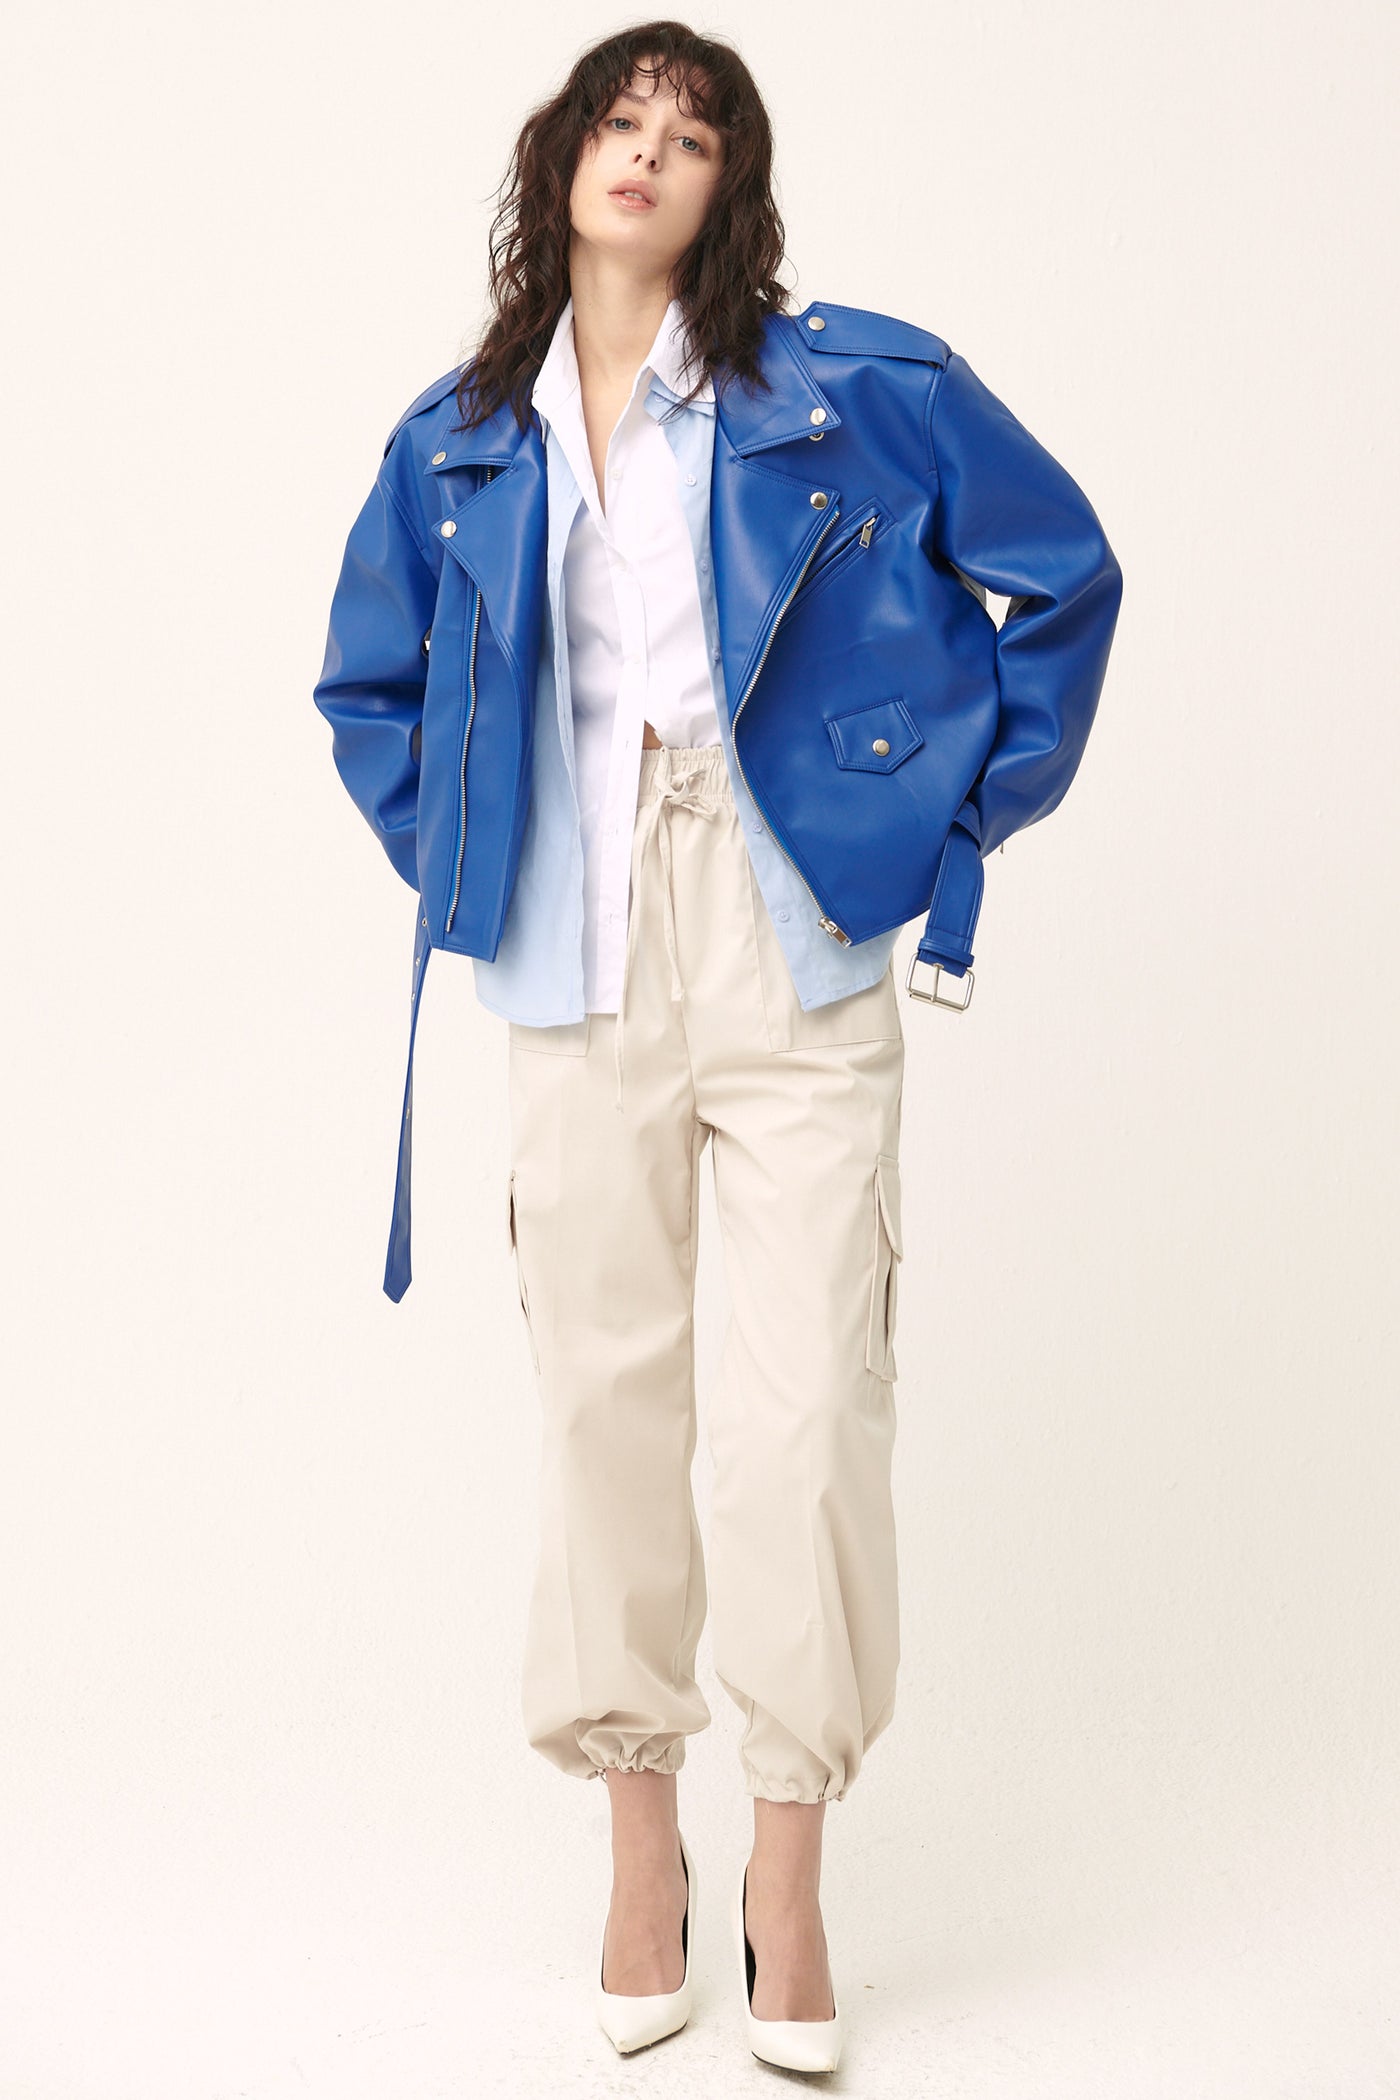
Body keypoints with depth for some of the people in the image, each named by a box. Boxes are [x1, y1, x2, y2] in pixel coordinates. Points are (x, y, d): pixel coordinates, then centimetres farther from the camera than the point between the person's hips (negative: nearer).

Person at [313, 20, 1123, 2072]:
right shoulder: (460, 443, 9)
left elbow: (1064, 576, 6)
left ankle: (790, 1866, 12)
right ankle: (641, 1839, 21)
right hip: (583, 974, 3)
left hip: (800, 953, -2)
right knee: (605, 1384, 6)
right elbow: (369, 685, 24)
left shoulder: (856, 389, 0)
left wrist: (962, 817, 2)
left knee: (809, 1402, -4)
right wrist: (456, 862, 12)